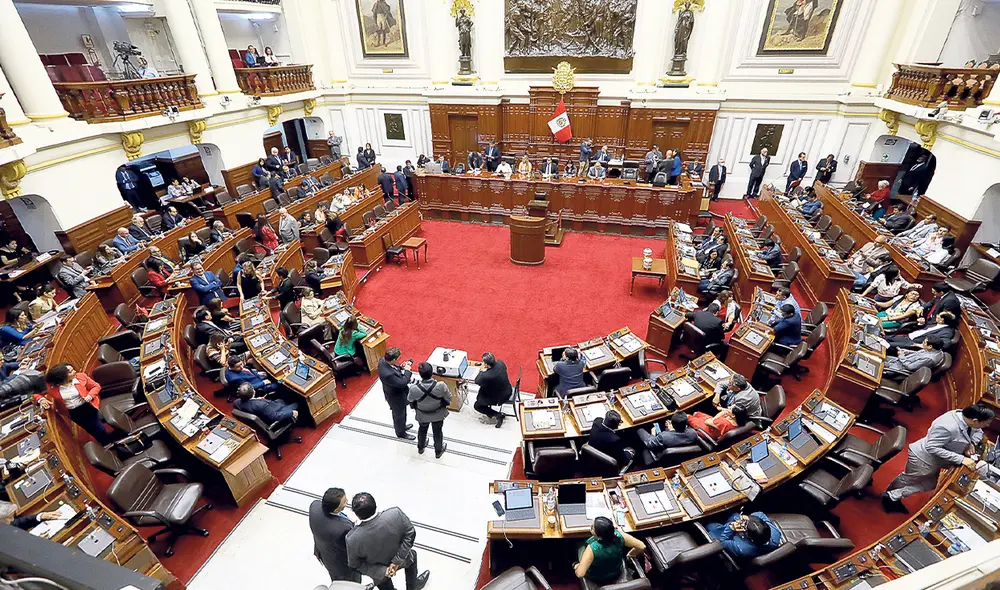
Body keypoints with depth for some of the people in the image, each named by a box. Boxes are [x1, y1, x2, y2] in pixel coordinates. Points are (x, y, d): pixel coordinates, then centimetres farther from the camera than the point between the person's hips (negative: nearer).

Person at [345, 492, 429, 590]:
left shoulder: (352, 539, -36)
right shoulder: (395, 514, -38)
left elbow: (355, 564, -20)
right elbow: (410, 533, -23)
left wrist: (382, 571, -15)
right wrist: (397, 560, -16)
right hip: (401, 560, 0)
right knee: (412, 555, 36)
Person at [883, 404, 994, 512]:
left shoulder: (965, 416, -14)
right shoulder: (947, 427, -39)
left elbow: (978, 432, 8)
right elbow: (932, 448, -35)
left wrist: (971, 444, -11)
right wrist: (961, 459, -33)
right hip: (922, 458, -8)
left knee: (930, 485, 24)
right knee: (908, 480, 18)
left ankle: (894, 496, 34)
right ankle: (889, 496, 44)